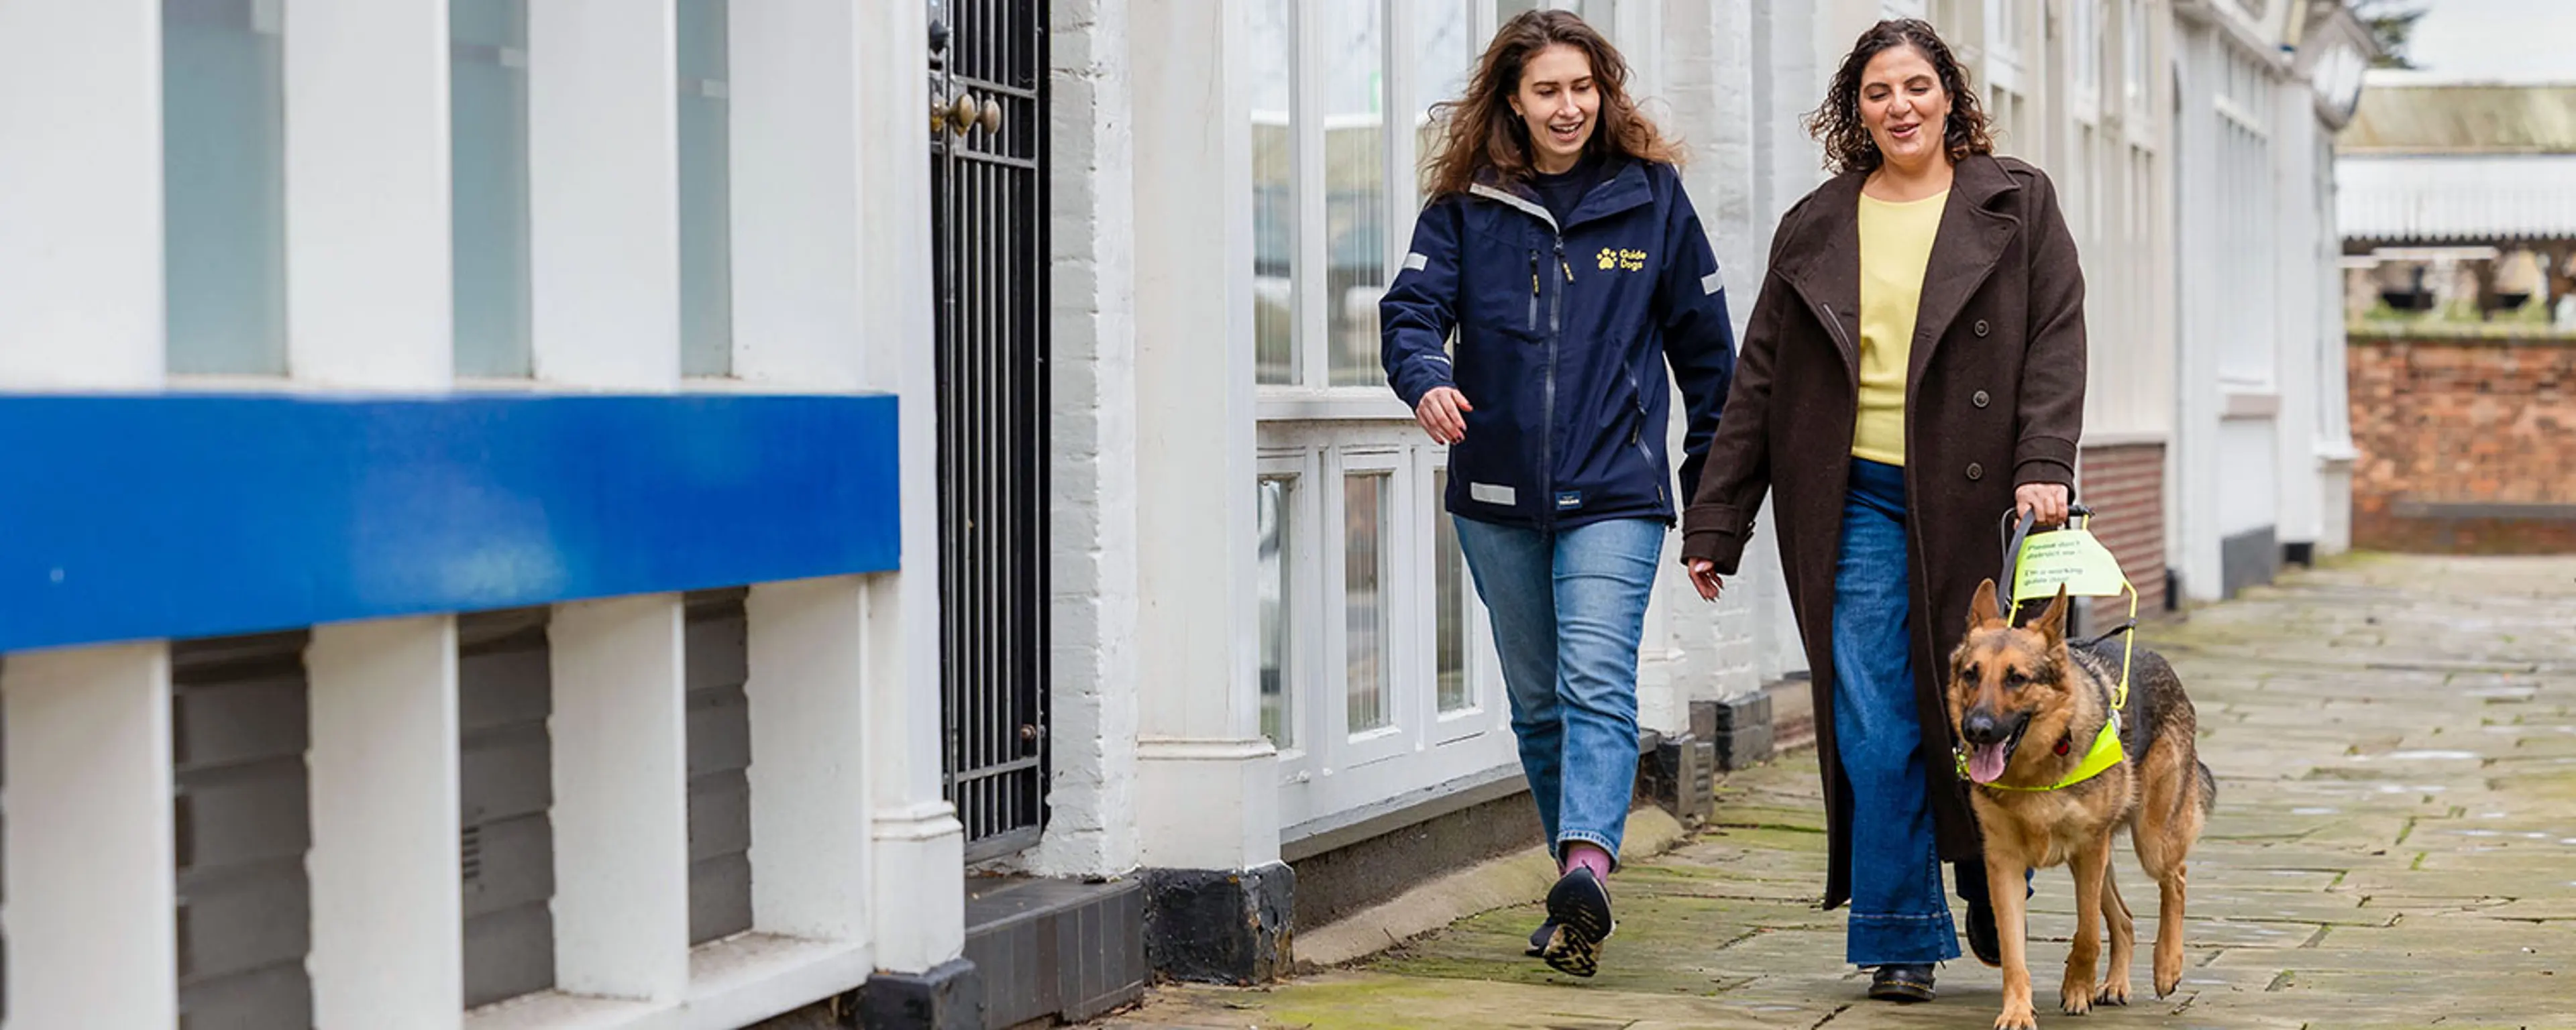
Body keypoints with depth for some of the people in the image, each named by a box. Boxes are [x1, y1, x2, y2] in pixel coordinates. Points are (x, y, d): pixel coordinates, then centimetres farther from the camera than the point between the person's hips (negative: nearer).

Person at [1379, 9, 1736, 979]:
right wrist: (1426, 377, -28)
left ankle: (1587, 872, -33)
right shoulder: (1466, 203, 4)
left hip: (1613, 490, -3)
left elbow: (1703, 342, 9)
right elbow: (1412, 306, -5)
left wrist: (1716, 482, 9)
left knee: (1598, 682, -19)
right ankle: (1579, 881, 23)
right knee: (1537, 703, 11)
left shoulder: (1651, 195, 3)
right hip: (1497, 496, 3)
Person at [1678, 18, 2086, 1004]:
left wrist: (2043, 466, -16)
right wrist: (1714, 525, 7)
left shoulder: (2016, 203, 7)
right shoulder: (1815, 229, 11)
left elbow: (2055, 342, -1)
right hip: (1859, 501, 1)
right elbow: (1758, 385, 11)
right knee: (1876, 728, -3)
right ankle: (1902, 939, 5)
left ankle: (1991, 886, 28)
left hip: (1977, 499, -1)